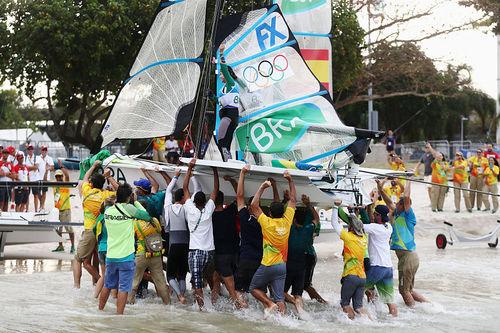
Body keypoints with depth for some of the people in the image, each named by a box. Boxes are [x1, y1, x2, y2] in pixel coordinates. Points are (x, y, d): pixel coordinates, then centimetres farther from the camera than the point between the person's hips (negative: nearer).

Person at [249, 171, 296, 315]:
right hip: (282, 266, 4)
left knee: (254, 288, 14)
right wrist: (290, 181, 11)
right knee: (279, 297, 3)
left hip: (268, 265, -4)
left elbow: (254, 205, -8)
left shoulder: (267, 223, -13)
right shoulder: (287, 221, -2)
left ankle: (270, 304, -6)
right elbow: (293, 200, 9)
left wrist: (262, 188, -4)